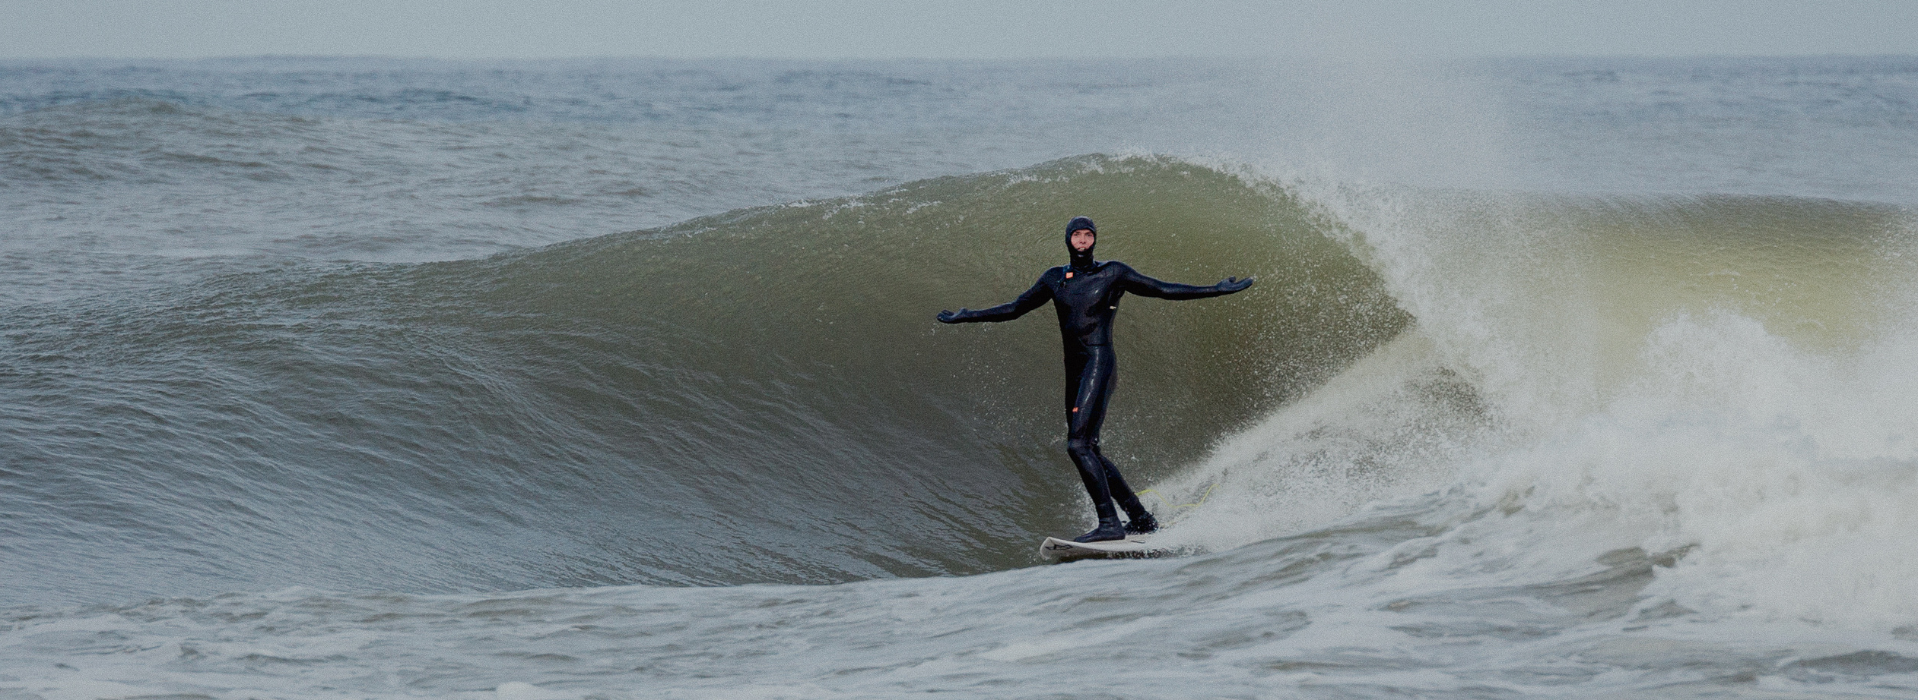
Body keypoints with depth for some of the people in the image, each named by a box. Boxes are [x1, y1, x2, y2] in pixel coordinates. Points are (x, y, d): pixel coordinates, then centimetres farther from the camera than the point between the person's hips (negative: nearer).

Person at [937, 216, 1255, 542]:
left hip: (1100, 364, -7)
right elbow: (1015, 308, 25)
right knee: (1089, 453, 7)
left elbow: (1162, 290, 4)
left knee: (1078, 444, -19)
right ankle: (1141, 518, 16)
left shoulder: (1112, 273, 2)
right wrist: (967, 317, 26)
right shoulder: (1054, 279, 16)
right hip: (1074, 369, 7)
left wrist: (1216, 290, 0)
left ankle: (1109, 522, -19)